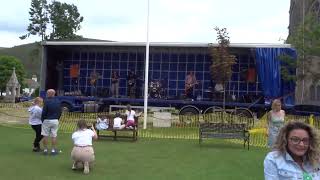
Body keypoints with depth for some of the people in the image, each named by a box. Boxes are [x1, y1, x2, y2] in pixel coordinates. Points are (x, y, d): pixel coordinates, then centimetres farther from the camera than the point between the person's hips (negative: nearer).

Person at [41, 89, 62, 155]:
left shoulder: (47, 101, -13)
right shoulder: (58, 101, 4)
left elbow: (44, 112, -12)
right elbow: (60, 112, 9)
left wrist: (42, 119, 2)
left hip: (47, 120, -4)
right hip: (55, 121, 4)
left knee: (45, 136, 7)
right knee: (54, 136, 7)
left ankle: (45, 150, 12)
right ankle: (53, 150, 9)